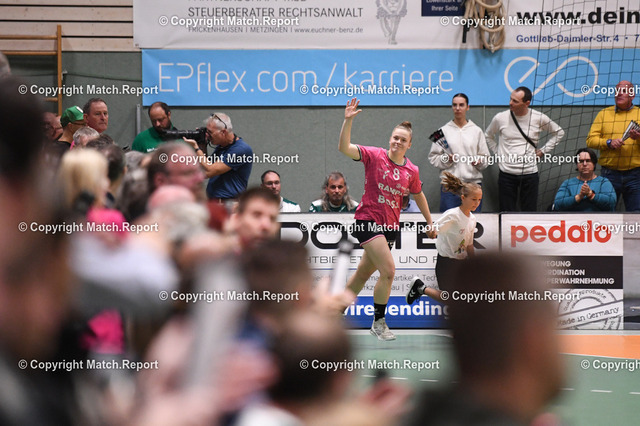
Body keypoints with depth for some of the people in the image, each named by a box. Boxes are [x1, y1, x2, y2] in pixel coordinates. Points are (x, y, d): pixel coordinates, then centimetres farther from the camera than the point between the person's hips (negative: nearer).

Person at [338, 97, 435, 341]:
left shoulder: (411, 171, 5)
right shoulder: (374, 156, -7)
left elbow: (418, 195, 22)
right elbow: (344, 148, -18)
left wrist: (430, 222, 28)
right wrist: (348, 120, -31)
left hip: (391, 227, 5)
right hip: (368, 221, -5)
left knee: (363, 274, 12)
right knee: (388, 270, -17)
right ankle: (378, 322, -1)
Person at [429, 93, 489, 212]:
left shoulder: (477, 131, 10)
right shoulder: (444, 130, 7)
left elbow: (485, 157, 12)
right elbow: (433, 157, 6)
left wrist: (479, 162, -9)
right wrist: (446, 159, -11)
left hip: (473, 183, 1)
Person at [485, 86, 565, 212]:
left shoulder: (539, 118, -3)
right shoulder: (500, 118, -1)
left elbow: (558, 132, 15)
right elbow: (488, 136, 19)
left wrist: (543, 151, 7)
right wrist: (497, 152, 8)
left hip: (530, 173, 0)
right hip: (507, 174, 0)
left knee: (529, 212, 3)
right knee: (507, 212, 2)